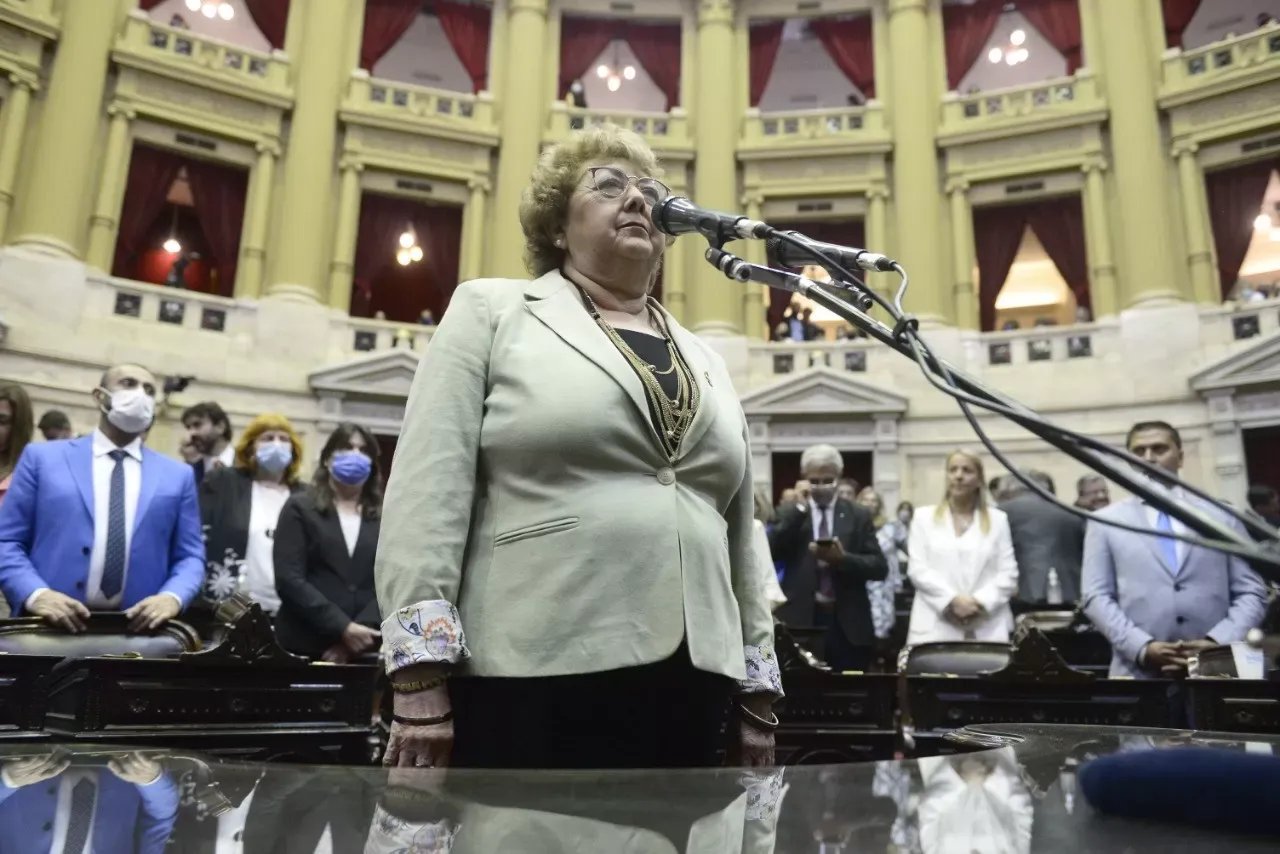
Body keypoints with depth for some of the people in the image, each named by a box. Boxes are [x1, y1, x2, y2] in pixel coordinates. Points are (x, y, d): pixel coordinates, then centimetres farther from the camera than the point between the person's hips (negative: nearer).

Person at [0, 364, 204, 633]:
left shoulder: (178, 476, 11)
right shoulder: (42, 458, 8)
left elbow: (190, 557, 8)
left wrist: (172, 597, -12)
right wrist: (35, 594, -14)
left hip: (138, 627, 1)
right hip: (52, 624, -1)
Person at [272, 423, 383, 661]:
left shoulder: (385, 518, 11)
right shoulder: (300, 508, 6)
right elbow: (289, 580, -5)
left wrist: (361, 633, -15)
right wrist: (342, 628, -14)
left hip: (365, 649, 1)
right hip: (304, 646, -1)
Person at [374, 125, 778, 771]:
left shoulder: (706, 361, 18)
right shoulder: (492, 312, 5)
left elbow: (738, 537, 18)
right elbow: (429, 493, -5)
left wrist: (757, 692, 15)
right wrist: (420, 675, -12)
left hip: (688, 685, 5)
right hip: (532, 677, -4)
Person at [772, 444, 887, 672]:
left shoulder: (858, 516, 7)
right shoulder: (790, 515, 8)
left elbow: (880, 568, 1)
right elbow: (771, 553, -9)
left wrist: (843, 558, -17)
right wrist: (799, 508, -11)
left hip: (847, 624, 1)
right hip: (801, 620, 0)